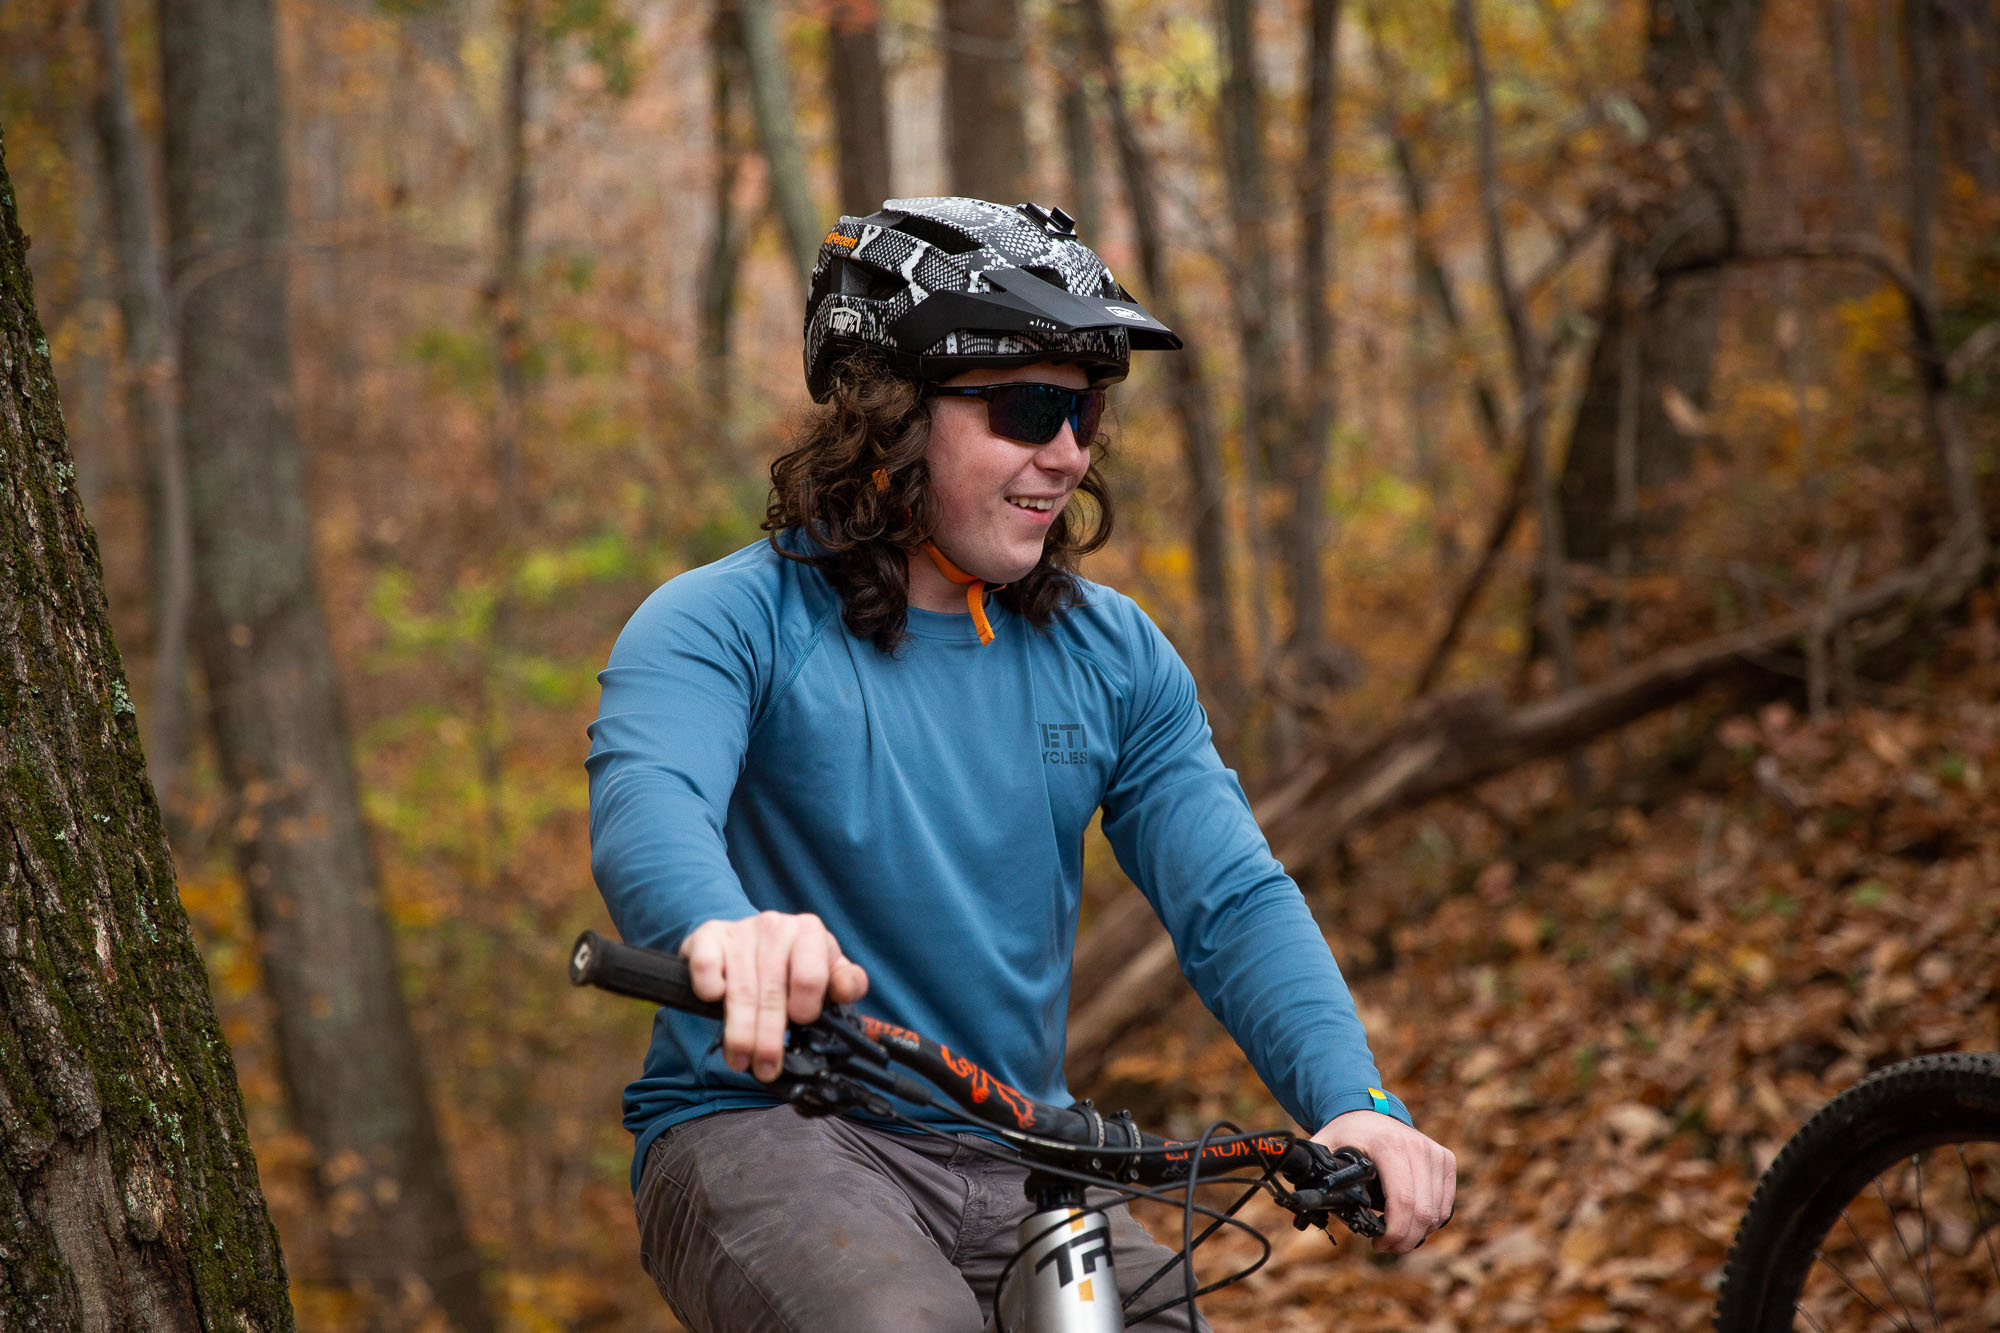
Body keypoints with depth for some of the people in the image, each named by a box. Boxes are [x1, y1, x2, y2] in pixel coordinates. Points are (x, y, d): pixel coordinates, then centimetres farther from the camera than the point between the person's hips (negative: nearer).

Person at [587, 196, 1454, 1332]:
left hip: (1015, 1164, 5)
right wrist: (726, 931, -52)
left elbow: (1232, 898, -1)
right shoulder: (732, 626, -6)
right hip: (762, 1132, -5)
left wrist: (1355, 1102, -21)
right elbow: (646, 809, -27)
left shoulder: (1114, 656, 9)